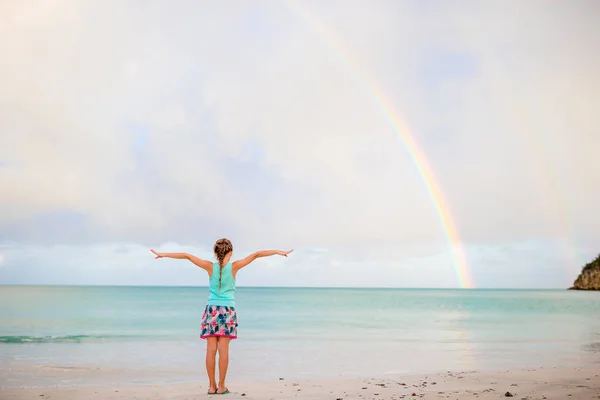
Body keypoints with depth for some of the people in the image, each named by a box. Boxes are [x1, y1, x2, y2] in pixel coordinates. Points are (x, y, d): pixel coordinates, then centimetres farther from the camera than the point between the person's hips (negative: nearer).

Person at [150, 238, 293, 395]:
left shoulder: (210, 267, -2)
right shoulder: (234, 266, -5)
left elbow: (187, 256, -1)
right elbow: (256, 255, -6)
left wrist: (163, 254, 6)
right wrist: (278, 251, -2)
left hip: (212, 310, 1)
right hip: (227, 310, -1)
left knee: (211, 349, 2)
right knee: (223, 350, 1)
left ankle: (212, 386, 6)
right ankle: (221, 386, 4)